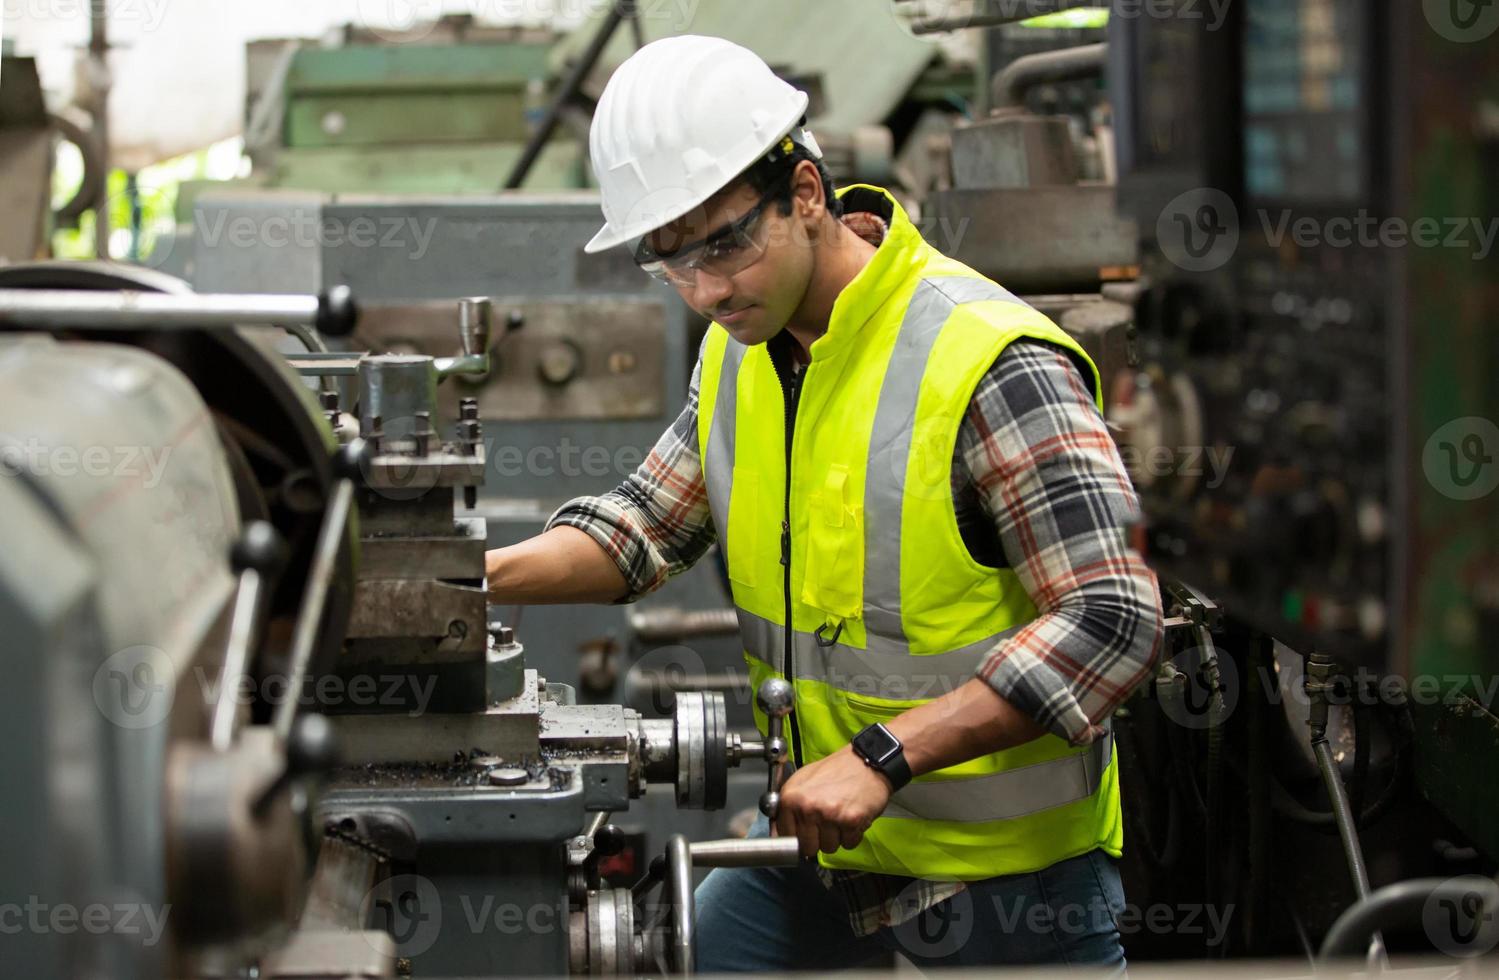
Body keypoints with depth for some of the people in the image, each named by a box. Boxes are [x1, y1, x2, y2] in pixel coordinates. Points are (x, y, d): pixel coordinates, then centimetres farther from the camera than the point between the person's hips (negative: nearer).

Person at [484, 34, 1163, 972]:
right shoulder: (741, 345, 2)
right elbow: (651, 520, 11)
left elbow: (1111, 621, -28)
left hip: (1010, 864, -6)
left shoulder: (994, 365, -24)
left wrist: (886, 756, -33)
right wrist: (482, 576, -8)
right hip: (818, 832, 7)